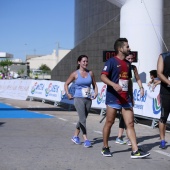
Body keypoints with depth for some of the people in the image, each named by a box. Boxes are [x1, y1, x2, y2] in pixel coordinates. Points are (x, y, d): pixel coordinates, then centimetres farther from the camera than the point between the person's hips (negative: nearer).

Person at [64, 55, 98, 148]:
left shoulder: (90, 73, 6)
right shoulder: (75, 74, -2)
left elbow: (94, 85, 16)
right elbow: (66, 84, 6)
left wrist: (96, 92, -2)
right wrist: (68, 94, -7)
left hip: (88, 99, 4)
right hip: (79, 98, -4)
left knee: (82, 119, 13)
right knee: (83, 119, -13)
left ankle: (75, 136, 29)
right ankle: (85, 139, -12)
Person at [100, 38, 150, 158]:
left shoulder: (127, 63, 16)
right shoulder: (111, 61, -6)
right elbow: (103, 76, -17)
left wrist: (131, 96, 22)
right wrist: (113, 84, -33)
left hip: (126, 98, 7)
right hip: (113, 98, -7)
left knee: (130, 123, -1)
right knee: (109, 122, 3)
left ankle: (135, 151, -5)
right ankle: (105, 147, 18)